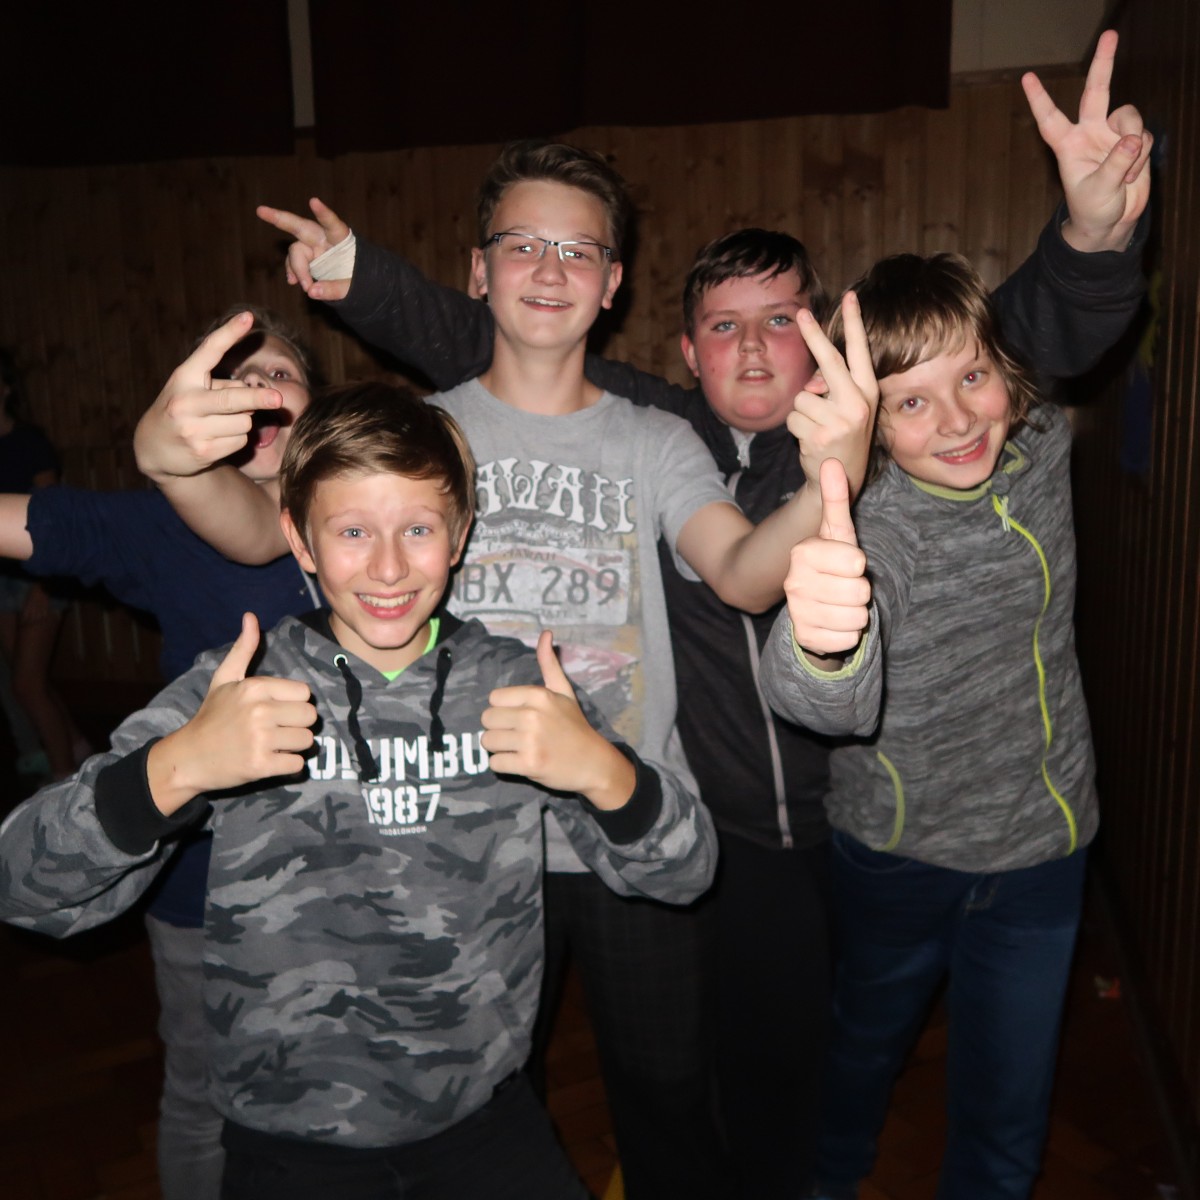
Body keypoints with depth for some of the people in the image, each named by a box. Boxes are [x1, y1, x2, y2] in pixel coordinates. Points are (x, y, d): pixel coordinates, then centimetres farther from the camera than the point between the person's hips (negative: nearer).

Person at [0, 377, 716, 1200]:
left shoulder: (514, 684, -6)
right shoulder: (234, 694, -10)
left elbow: (683, 874, -8)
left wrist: (604, 772, -28)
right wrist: (172, 768, -33)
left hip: (486, 1119, 2)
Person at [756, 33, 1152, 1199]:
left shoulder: (1039, 446, -11)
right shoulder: (867, 526, -28)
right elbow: (829, 701, -47)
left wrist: (1102, 220, -12)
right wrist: (821, 641, -72)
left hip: (1039, 852, 3)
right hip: (898, 856, -3)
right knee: (865, 1043, 25)